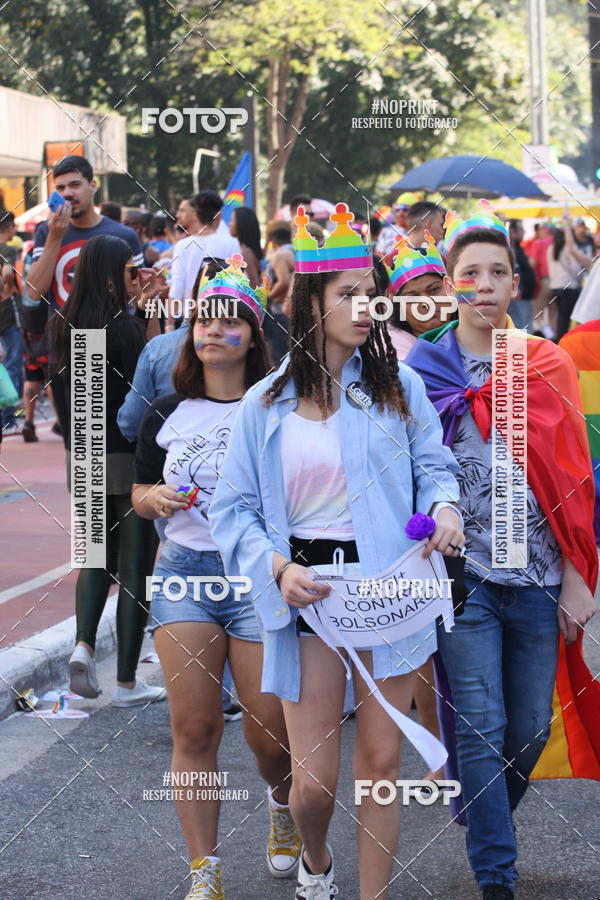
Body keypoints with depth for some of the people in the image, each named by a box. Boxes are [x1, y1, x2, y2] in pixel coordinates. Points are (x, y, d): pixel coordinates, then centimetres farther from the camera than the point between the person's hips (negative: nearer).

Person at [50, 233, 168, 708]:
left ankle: (84, 643, -1)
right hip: (129, 456, -6)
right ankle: (127, 683, 6)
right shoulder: (125, 326, -17)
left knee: (98, 556, 21)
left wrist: (132, 303, 17)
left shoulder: (65, 325, 3)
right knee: (135, 568, 2)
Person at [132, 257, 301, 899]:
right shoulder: (167, 415, 8)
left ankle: (285, 803, 33)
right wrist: (153, 497, -4)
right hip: (183, 573, 2)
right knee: (194, 728, -2)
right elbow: (139, 495, 17)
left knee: (268, 733, -3)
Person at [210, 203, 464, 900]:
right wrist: (278, 566, -14)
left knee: (381, 761, 3)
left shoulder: (397, 386, 4)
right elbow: (234, 508, 3)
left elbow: (433, 462, 6)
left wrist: (444, 504, -17)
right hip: (307, 590, 0)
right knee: (314, 778, 1)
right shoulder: (265, 404, 3)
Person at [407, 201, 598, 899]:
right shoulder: (422, 370, 1)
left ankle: (488, 822, 35)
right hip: (460, 574, -2)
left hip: (538, 576, 2)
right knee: (481, 728, -6)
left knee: (531, 728, 9)